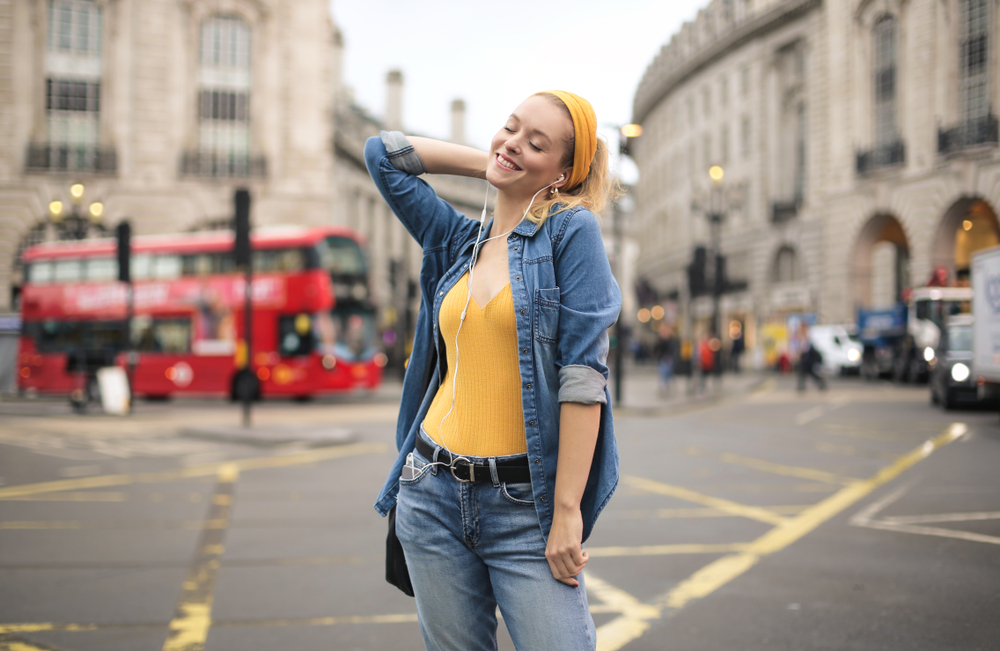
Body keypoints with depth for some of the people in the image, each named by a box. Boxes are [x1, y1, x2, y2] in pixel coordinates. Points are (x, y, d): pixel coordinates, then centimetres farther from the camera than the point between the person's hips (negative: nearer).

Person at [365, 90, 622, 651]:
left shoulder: (572, 230, -3)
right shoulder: (459, 242, 13)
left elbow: (584, 372, -11)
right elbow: (385, 152, 22)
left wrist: (567, 511, -16)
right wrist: (491, 163, 15)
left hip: (524, 504, -5)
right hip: (433, 494, 5)